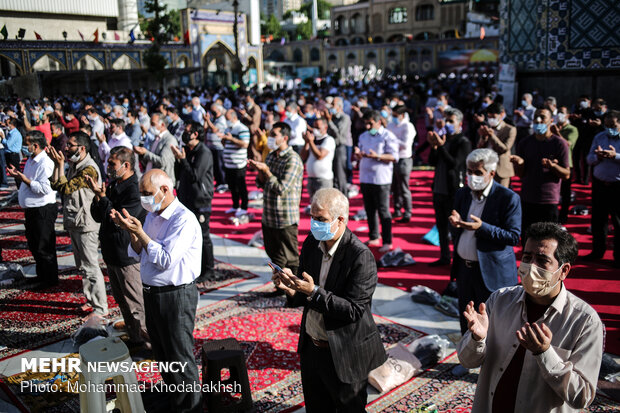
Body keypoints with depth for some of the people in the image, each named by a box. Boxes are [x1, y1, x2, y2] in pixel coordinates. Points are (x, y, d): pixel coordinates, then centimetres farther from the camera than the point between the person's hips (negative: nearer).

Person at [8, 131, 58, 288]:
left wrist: (24, 179, -22)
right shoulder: (31, 160, 13)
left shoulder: (45, 163, -19)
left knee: (44, 247, -1)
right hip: (31, 209, 10)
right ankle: (41, 275, 35)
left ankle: (50, 279, 12)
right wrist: (17, 174, 8)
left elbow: (44, 188, -26)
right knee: (34, 245, 20)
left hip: (43, 210, -10)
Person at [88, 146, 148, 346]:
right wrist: (98, 196, -7)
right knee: (123, 302, 20)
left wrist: (102, 196, -20)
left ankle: (148, 342, 14)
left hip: (129, 256, -10)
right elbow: (98, 217, 10)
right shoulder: (113, 185, 9)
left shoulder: (134, 191, -20)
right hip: (112, 254, 10)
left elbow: (117, 220, -24)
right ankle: (135, 339, 35)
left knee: (136, 305, 0)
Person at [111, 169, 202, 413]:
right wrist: (132, 231, -7)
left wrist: (140, 232, -21)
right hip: (151, 292, 9)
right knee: (161, 355, 23)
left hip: (176, 297, -9)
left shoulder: (184, 220, -19)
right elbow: (138, 255, 11)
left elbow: (166, 260, -24)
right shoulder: (152, 216, 8)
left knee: (179, 359, 3)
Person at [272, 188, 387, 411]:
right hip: (311, 347, 7)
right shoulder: (312, 243, -2)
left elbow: (354, 310, -25)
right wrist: (292, 288, -17)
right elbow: (304, 297, 6)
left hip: (344, 354, -6)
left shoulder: (361, 256, -23)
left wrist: (314, 292, -33)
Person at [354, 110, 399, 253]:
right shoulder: (363, 136, 16)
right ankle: (374, 238, 24)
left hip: (381, 179, -7)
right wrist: (358, 155, -5)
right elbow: (359, 156, 19)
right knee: (369, 210, 12)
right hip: (365, 178, 7)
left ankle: (387, 242, 2)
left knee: (383, 211, -4)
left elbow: (394, 157, -12)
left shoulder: (388, 136, -5)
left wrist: (377, 156, -25)